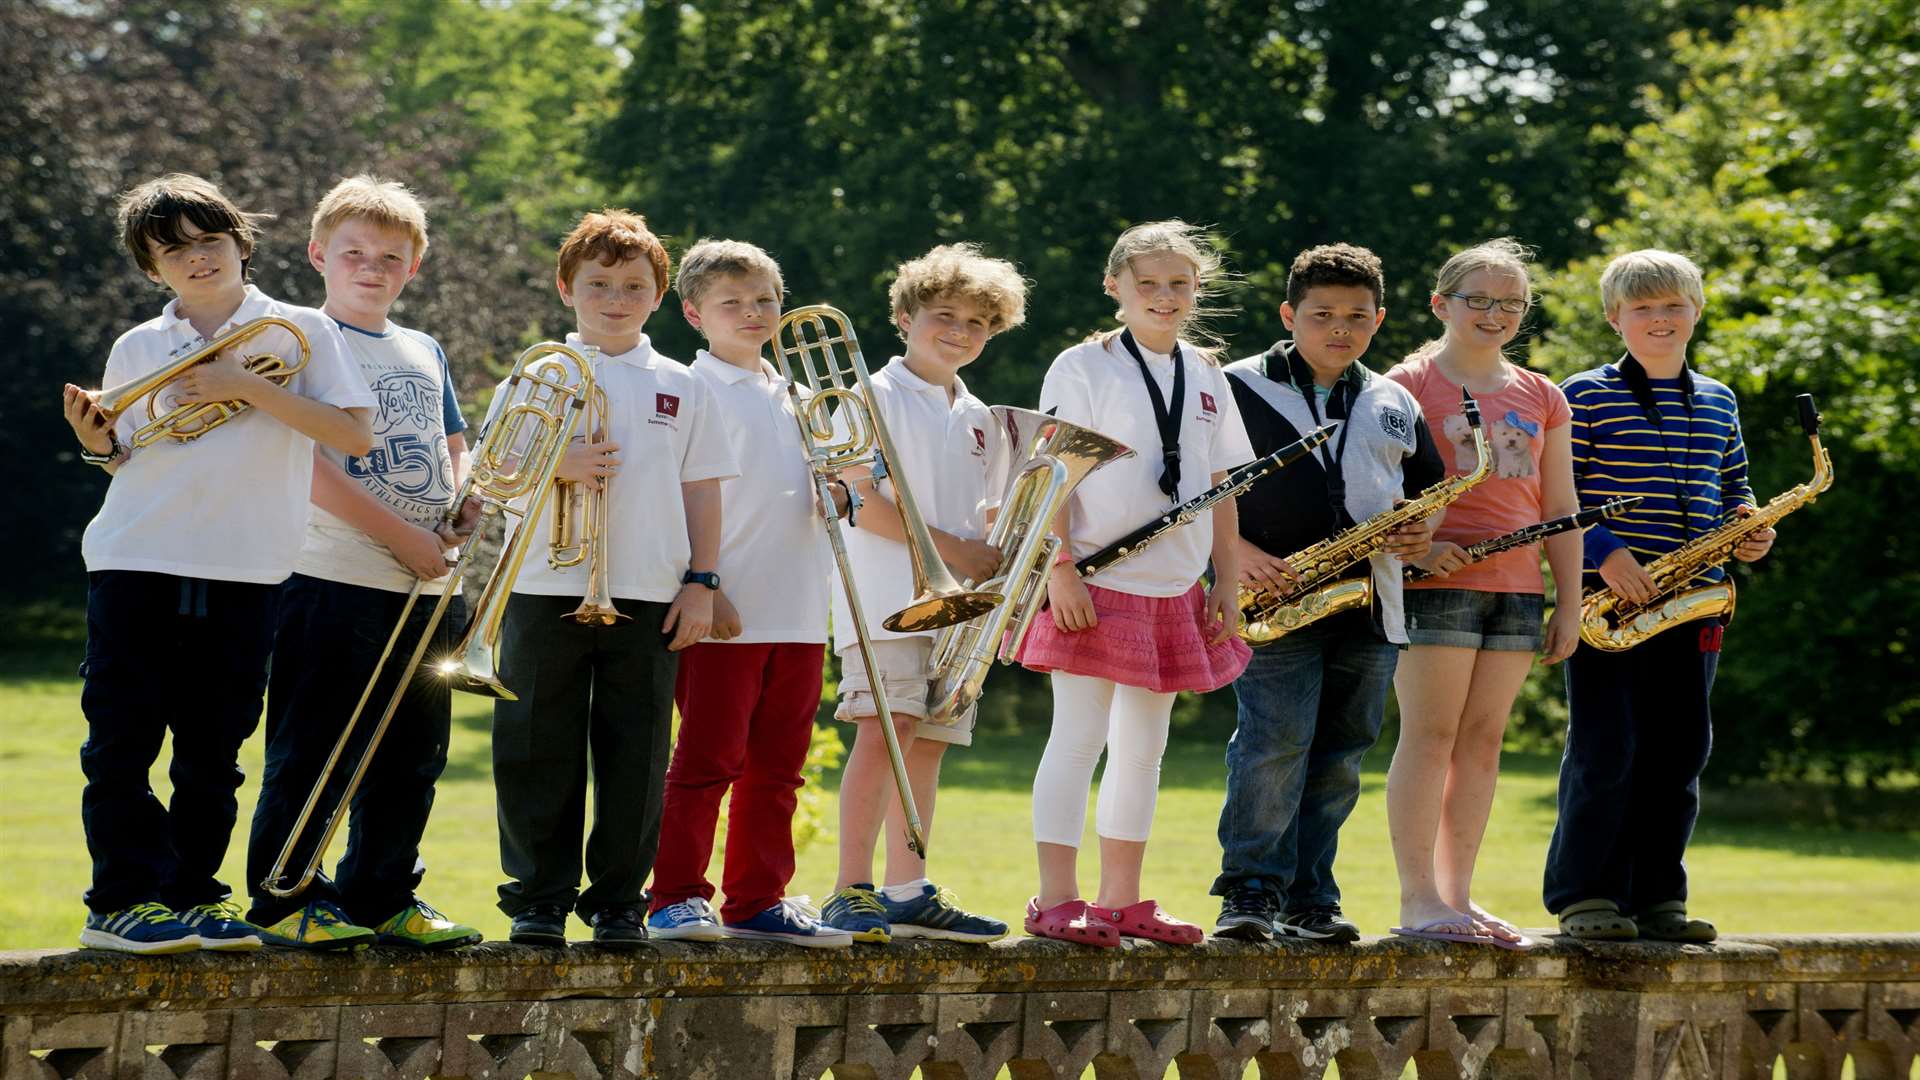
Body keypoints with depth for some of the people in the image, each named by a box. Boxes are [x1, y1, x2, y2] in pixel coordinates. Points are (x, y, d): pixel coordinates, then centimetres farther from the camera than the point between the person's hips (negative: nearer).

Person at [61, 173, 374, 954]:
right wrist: (99, 445, -5)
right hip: (135, 565, 1)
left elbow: (354, 435, -7)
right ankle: (122, 898, -1)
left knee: (213, 750, 5)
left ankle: (191, 895, 13)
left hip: (243, 571, -1)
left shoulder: (298, 331, 4)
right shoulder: (136, 349, 10)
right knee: (121, 742, -4)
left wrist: (248, 387, -13)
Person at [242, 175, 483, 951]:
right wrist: (401, 534, -15)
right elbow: (306, 463, -13)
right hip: (335, 578, -7)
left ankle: (382, 898, 19)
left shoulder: (424, 354, 18)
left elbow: (456, 447, 24)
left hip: (425, 586, 7)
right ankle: (283, 900, 1)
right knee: (313, 753, -5)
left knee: (410, 756, 10)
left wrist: (459, 504, -1)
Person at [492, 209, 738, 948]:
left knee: (634, 755, 2)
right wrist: (557, 466, -18)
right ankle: (540, 896, 9)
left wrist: (701, 582, 3)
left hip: (650, 595, 1)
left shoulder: (680, 388, 10)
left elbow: (702, 492, 11)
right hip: (549, 588, -1)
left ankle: (618, 900, 11)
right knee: (539, 751, 1)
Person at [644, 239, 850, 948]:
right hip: (725, 614, -6)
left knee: (776, 769, 8)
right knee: (709, 759, -5)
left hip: (798, 616, 6)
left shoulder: (792, 399, 18)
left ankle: (758, 900, 13)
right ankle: (677, 899, -1)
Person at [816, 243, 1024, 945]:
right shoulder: (877, 397, -2)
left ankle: (907, 893, 11)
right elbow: (863, 501, -12)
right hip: (887, 592, -7)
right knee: (887, 727, -17)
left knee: (928, 741, 6)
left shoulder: (978, 420, 19)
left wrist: (995, 560, 2)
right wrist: (951, 548, -16)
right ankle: (851, 892, -19)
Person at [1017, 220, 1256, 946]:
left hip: (1174, 590, 6)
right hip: (1096, 585, -6)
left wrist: (1227, 585, 9)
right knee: (1078, 738, -7)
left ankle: (1120, 899, 16)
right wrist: (1060, 569, -18)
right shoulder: (1083, 368, -4)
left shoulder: (1206, 378, 12)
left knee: (1142, 747, 10)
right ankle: (1056, 900, -5)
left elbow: (1221, 488, 14)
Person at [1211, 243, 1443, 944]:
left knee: (1340, 756, 6)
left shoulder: (1394, 407, 14)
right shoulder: (1238, 390, 1)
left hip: (1368, 611, 5)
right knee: (1276, 741, -15)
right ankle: (1250, 891, -9)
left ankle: (1311, 899, 12)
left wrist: (1422, 533, 3)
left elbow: (1428, 487, 25)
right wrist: (1237, 550, -13)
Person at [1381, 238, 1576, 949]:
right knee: (1429, 732, -8)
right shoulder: (1408, 385, 0)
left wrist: (1569, 602, 11)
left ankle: (1456, 895, 9)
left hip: (1516, 588, 5)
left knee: (1483, 739, 5)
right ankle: (1417, 899, -8)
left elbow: (1560, 510, 16)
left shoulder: (1541, 399, 16)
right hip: (1436, 582, -5)